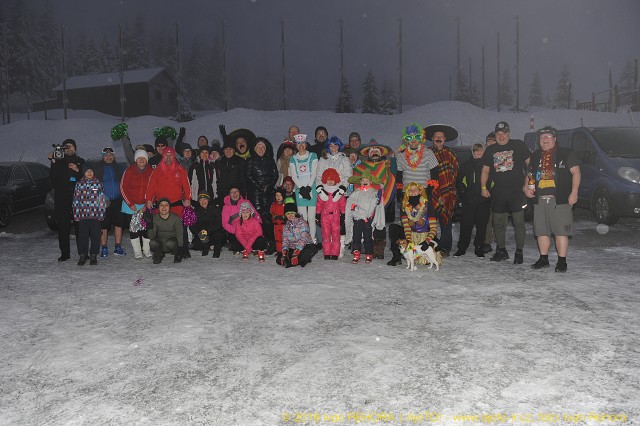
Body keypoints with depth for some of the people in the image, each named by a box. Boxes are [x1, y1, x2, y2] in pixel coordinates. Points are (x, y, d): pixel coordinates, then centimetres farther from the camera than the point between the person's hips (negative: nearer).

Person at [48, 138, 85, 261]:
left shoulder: (81, 162, 13)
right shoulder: (59, 162, 12)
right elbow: (52, 178, 0)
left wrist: (78, 171, -9)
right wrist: (53, 163, -8)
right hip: (61, 199, 1)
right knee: (62, 227, 0)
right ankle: (65, 253, 6)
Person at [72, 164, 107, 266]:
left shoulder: (98, 183, 6)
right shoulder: (79, 184, 7)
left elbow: (102, 199, 6)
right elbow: (76, 200, 8)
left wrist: (102, 213, 0)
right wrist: (76, 214, 2)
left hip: (95, 214, 0)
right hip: (83, 214, 0)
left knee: (95, 235, 2)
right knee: (83, 235, 3)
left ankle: (93, 256, 12)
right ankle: (82, 256, 13)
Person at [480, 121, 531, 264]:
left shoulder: (518, 145, 4)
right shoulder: (490, 150, 13)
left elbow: (530, 163, 5)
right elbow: (485, 169, 14)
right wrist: (483, 187, 5)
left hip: (517, 190, -3)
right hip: (498, 192, 3)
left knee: (518, 221, -4)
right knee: (498, 222, 6)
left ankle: (519, 252, 6)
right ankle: (501, 250, 19)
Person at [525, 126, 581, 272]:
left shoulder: (566, 153, 3)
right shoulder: (535, 156, 18)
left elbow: (576, 172, -2)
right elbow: (530, 174, 27)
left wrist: (574, 192, -12)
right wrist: (526, 187, 8)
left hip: (560, 200, -5)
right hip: (540, 199, 5)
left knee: (561, 231, -5)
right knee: (541, 232, 8)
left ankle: (562, 262, 2)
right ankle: (543, 259, 20)